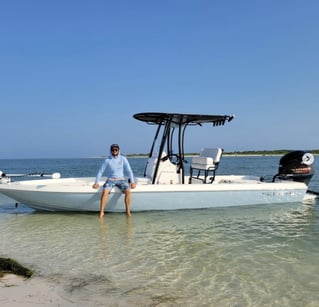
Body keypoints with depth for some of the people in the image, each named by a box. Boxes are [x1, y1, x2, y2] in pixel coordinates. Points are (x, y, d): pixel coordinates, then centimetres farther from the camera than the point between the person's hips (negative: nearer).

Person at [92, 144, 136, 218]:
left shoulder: (123, 159, 4)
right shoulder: (107, 160, 2)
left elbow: (129, 171, 4)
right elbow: (100, 171, 6)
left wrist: (132, 182, -6)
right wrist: (96, 183, -3)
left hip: (121, 179, 1)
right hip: (110, 179, -1)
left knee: (128, 191, -29)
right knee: (105, 191, -31)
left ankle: (128, 211, -20)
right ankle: (101, 212, -24)